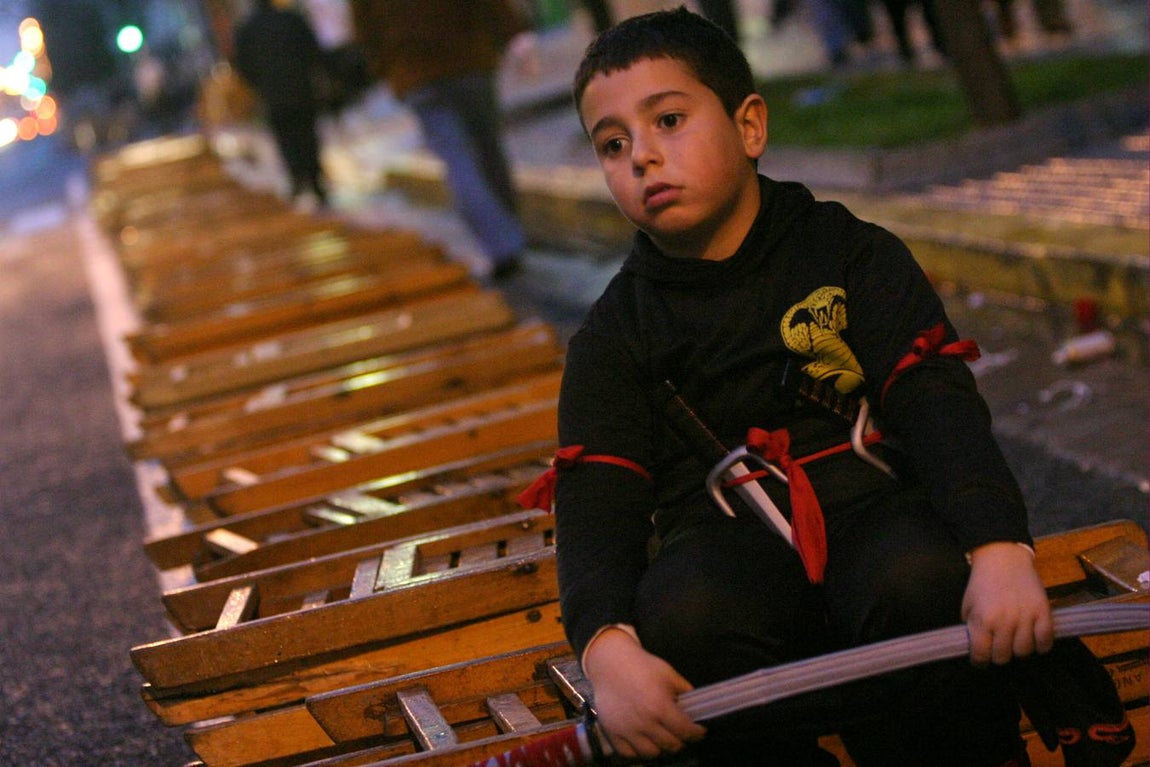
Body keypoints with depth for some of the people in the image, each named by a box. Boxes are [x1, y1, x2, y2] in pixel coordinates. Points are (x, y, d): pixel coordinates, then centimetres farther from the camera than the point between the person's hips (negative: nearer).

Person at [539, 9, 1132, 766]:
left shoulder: (853, 255, 6)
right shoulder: (614, 335, 8)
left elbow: (938, 404, -6)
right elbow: (595, 501, -5)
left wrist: (1000, 548, -26)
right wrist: (608, 647, -26)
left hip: (869, 503, 0)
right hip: (724, 540, 1)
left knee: (924, 583, -35)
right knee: (682, 620, -35)